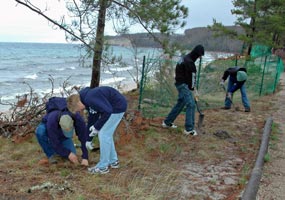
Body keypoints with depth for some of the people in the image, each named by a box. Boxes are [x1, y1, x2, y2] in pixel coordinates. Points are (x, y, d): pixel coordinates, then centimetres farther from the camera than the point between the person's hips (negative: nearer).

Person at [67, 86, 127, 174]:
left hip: (118, 107, -10)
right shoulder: (87, 100, 8)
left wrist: (97, 127, -16)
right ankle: (113, 161, 27)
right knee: (107, 134, 15)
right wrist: (88, 140, 21)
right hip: (111, 107, 10)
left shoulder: (90, 98, -24)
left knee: (104, 135, -5)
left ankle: (103, 166, 6)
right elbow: (92, 118, 17)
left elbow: (107, 111, -27)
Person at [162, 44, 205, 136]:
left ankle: (167, 122, 29)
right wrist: (193, 89, -7)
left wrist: (193, 86, 11)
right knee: (191, 104, -10)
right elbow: (190, 77, -16)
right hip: (183, 85, -11)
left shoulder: (186, 58, 13)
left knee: (180, 103, 19)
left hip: (181, 84, 11)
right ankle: (189, 129, -7)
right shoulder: (188, 62, -20)